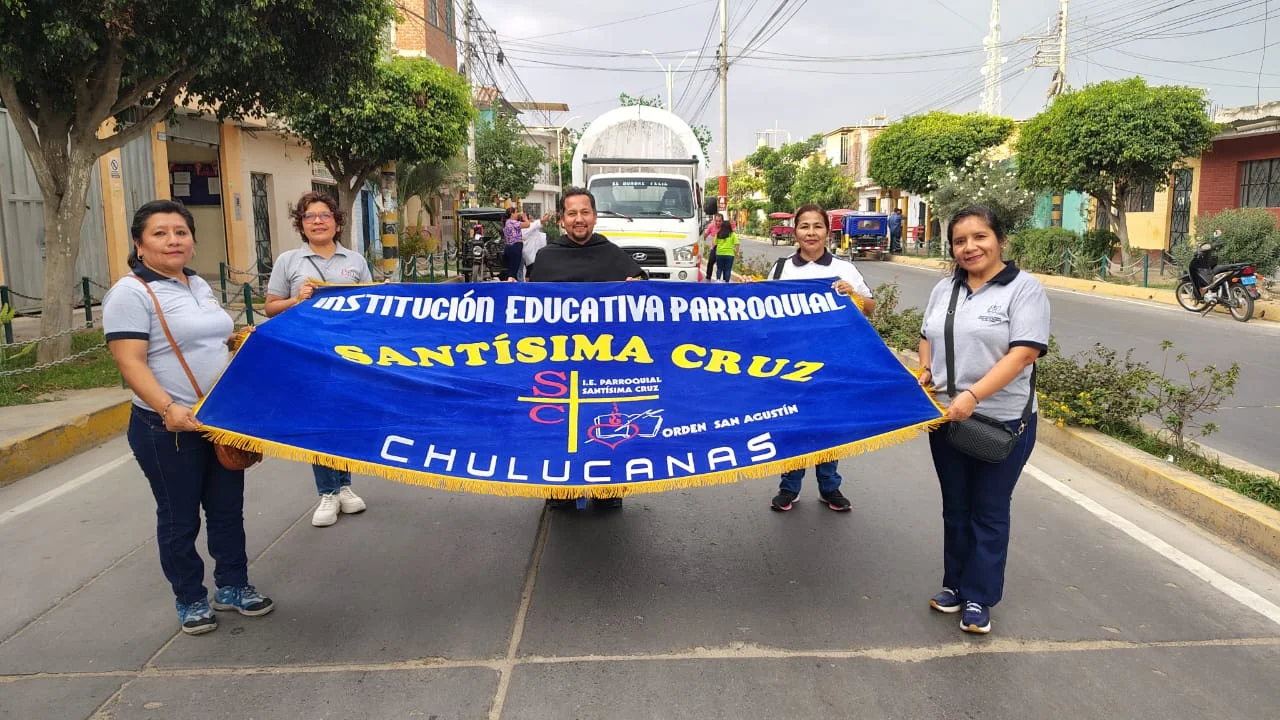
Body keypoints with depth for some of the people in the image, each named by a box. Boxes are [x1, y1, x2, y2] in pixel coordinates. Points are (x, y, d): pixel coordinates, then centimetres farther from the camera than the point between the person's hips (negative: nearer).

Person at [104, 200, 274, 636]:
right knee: (180, 518, 8)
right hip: (169, 429, -7)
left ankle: (232, 586, 29)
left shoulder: (199, 285, 12)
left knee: (228, 508, 14)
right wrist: (169, 409, -32)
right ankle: (190, 600, 24)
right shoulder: (131, 293, -13)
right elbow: (131, 363, -20)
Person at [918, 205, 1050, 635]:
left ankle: (978, 599, 19)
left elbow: (1023, 353, -20)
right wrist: (925, 372, 1)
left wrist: (973, 395, -28)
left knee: (989, 512, 7)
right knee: (955, 507, 16)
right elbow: (928, 337, 21)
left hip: (1002, 421, -5)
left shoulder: (1024, 289, -10)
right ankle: (955, 584, 31)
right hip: (946, 417, 6)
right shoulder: (944, 289, 9)